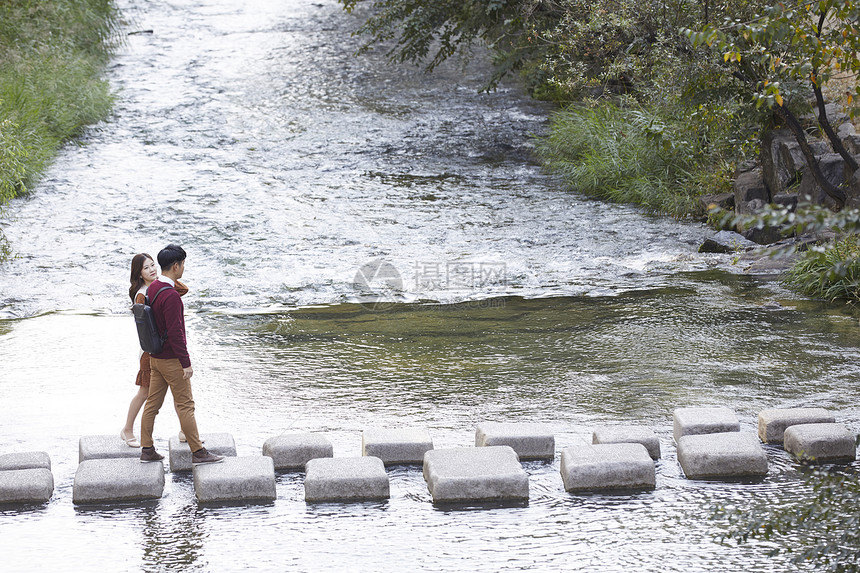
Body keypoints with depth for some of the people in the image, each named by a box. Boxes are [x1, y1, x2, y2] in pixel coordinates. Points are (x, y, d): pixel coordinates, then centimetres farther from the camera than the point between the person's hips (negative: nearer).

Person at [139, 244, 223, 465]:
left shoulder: (152, 288, 6)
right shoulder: (170, 296, -23)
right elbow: (175, 332, -24)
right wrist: (186, 363, -19)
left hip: (155, 357, 9)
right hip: (171, 360, -9)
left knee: (153, 403, 12)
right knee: (185, 405, -2)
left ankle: (147, 450, 16)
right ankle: (198, 452, 3)